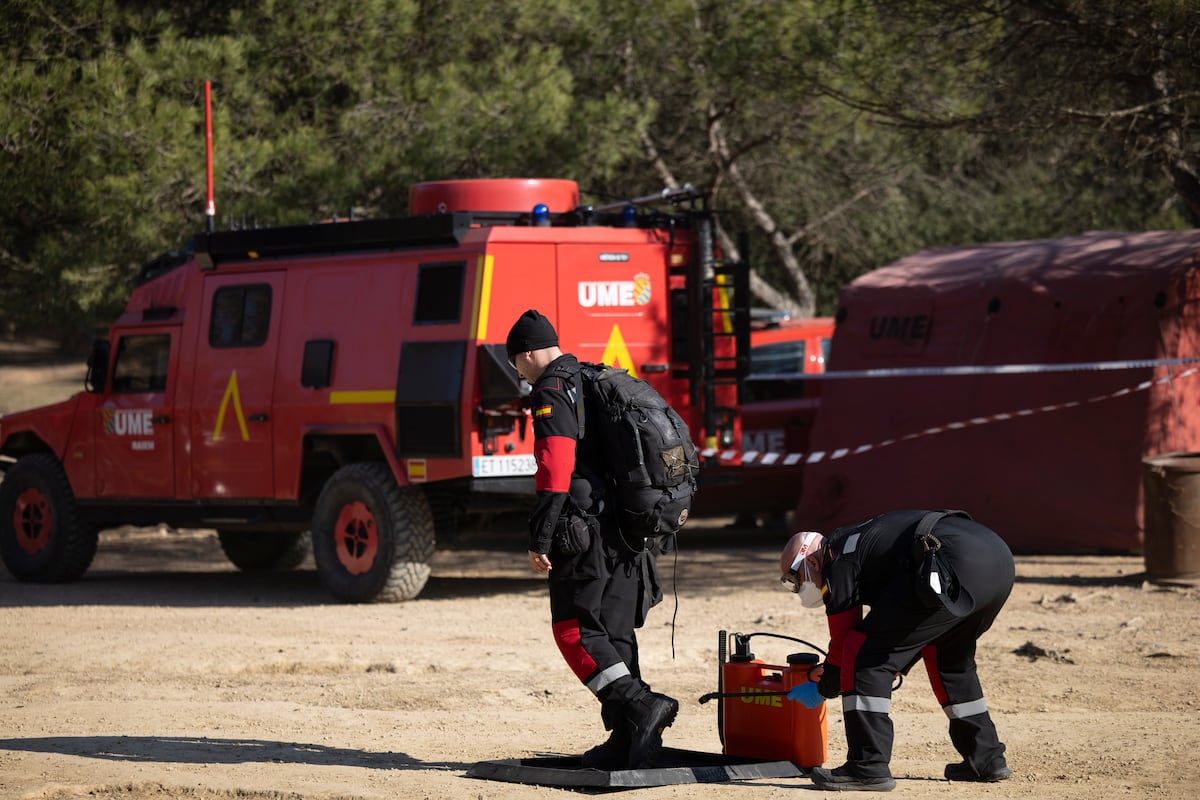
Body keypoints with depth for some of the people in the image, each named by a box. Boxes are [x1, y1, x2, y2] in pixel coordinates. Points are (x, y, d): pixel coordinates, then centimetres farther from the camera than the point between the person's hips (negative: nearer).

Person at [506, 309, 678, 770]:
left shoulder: (552, 392, -7)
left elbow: (555, 469, -17)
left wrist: (540, 540, -17)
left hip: (586, 531, -9)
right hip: (629, 531, 9)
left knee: (574, 632, -5)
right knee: (615, 634, 9)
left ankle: (642, 705, -20)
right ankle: (627, 742, 5)